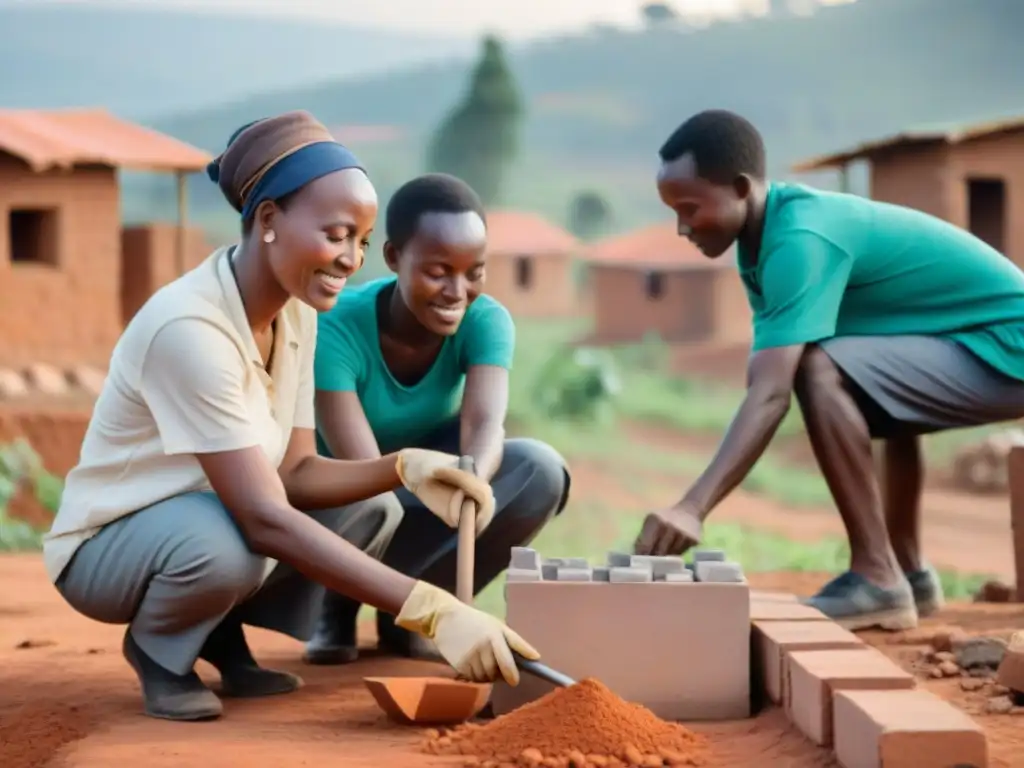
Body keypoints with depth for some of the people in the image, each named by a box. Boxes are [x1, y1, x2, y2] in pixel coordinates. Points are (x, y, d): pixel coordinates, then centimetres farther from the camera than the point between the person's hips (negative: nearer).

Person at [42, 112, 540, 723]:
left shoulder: (296, 312, -5)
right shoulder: (188, 328, -31)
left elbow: (293, 474, -6)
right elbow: (265, 518, -37)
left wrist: (403, 467, -26)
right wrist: (433, 612, -43)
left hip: (211, 522, 8)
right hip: (110, 545, -8)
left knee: (371, 513, -9)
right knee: (228, 544, -37)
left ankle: (221, 635, 9)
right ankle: (157, 645, -4)